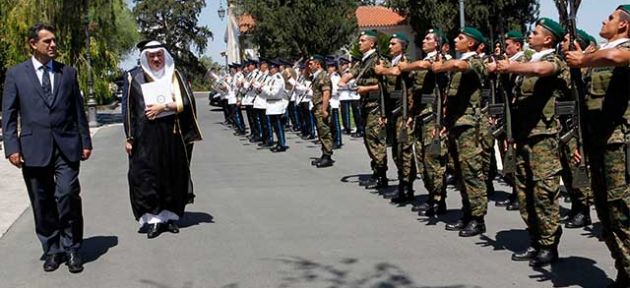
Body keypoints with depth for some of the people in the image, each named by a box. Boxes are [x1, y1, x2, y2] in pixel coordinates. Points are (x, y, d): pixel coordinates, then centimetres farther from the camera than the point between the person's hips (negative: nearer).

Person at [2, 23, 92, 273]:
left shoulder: (68, 72, 11)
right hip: (34, 148, 0)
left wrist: (85, 142, 8)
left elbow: (78, 110, 13)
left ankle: (71, 249, 4)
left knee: (68, 196, -9)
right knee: (42, 204, 6)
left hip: (66, 147, 0)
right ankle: (52, 250, 19)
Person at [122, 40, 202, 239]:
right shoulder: (135, 79, 3)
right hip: (146, 138, -2)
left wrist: (164, 106, -12)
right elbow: (128, 109, 3)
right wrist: (130, 138, -2)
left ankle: (170, 215, 16)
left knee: (173, 176, 6)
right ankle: (153, 219, 1)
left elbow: (186, 103, 0)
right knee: (147, 176, -5)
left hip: (172, 135, 2)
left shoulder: (175, 76, 7)